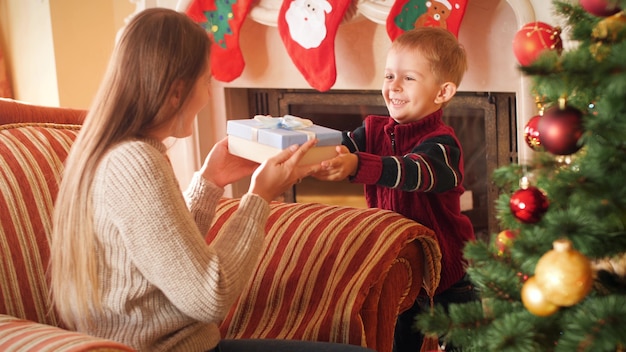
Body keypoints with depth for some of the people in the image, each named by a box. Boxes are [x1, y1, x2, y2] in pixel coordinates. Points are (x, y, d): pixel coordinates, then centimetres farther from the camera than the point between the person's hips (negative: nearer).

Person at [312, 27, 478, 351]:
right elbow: (336, 148, -11)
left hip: (448, 275, -6)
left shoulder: (440, 144, -22)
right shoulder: (374, 130, 1)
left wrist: (355, 166, -57)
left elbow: (413, 172, -41)